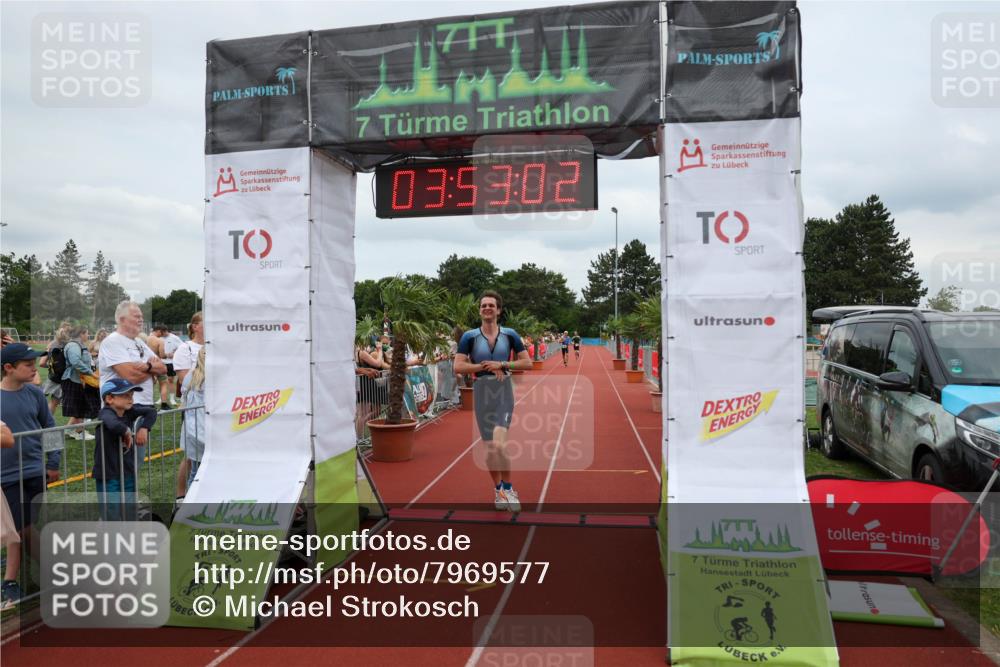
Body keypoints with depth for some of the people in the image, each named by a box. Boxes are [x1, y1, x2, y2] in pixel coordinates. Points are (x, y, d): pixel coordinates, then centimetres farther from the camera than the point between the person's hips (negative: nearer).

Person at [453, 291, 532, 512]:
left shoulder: (510, 335, 3)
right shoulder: (470, 336, 1)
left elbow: (527, 363, 4)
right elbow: (458, 366, -3)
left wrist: (501, 364, -9)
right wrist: (485, 366, -11)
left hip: (504, 391, -1)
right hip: (482, 392, 1)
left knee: (498, 445, -18)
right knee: (490, 448, 6)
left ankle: (507, 488, 6)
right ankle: (498, 490, 28)